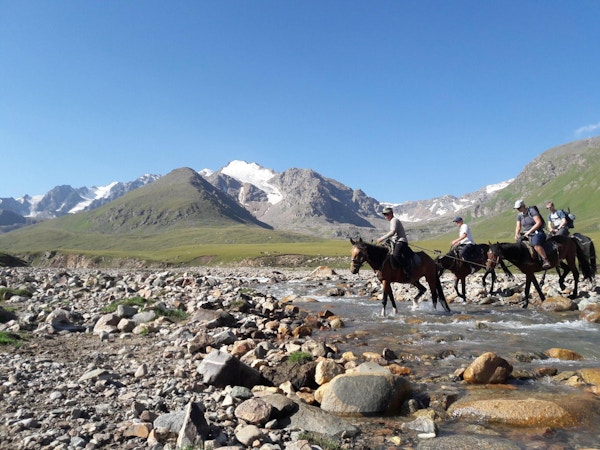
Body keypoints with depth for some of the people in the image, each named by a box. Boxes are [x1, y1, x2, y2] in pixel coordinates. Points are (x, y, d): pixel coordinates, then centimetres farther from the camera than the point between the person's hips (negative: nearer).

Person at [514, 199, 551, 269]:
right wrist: (517, 234, -13)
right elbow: (518, 227, 8)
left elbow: (539, 223, -16)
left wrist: (529, 231, -20)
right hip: (527, 235, 8)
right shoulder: (519, 216, 11)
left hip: (537, 233, -8)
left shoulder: (532, 211, -8)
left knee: (536, 244, -36)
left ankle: (545, 261, -33)